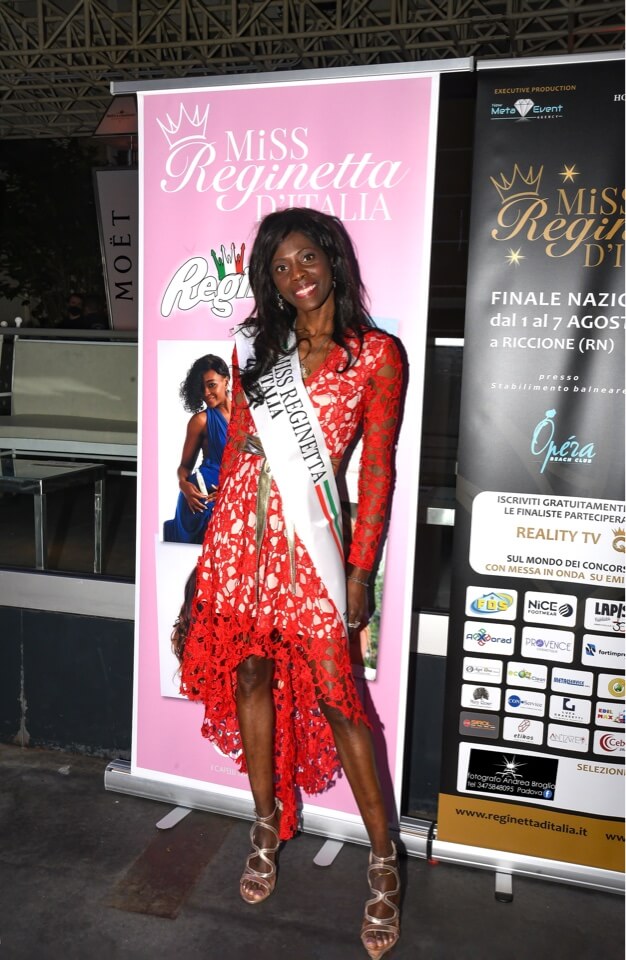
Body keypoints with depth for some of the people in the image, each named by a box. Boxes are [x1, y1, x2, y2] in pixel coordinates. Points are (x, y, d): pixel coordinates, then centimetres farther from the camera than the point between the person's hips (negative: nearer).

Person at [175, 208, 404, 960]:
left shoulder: (376, 354, 0)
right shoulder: (256, 346, 11)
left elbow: (378, 472, -2)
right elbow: (235, 447, 13)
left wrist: (358, 571, -5)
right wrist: (218, 538, 11)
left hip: (308, 535, -4)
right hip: (241, 528, 4)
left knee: (335, 694, -2)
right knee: (250, 674, 12)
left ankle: (384, 862, 16)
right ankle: (268, 826, 33)